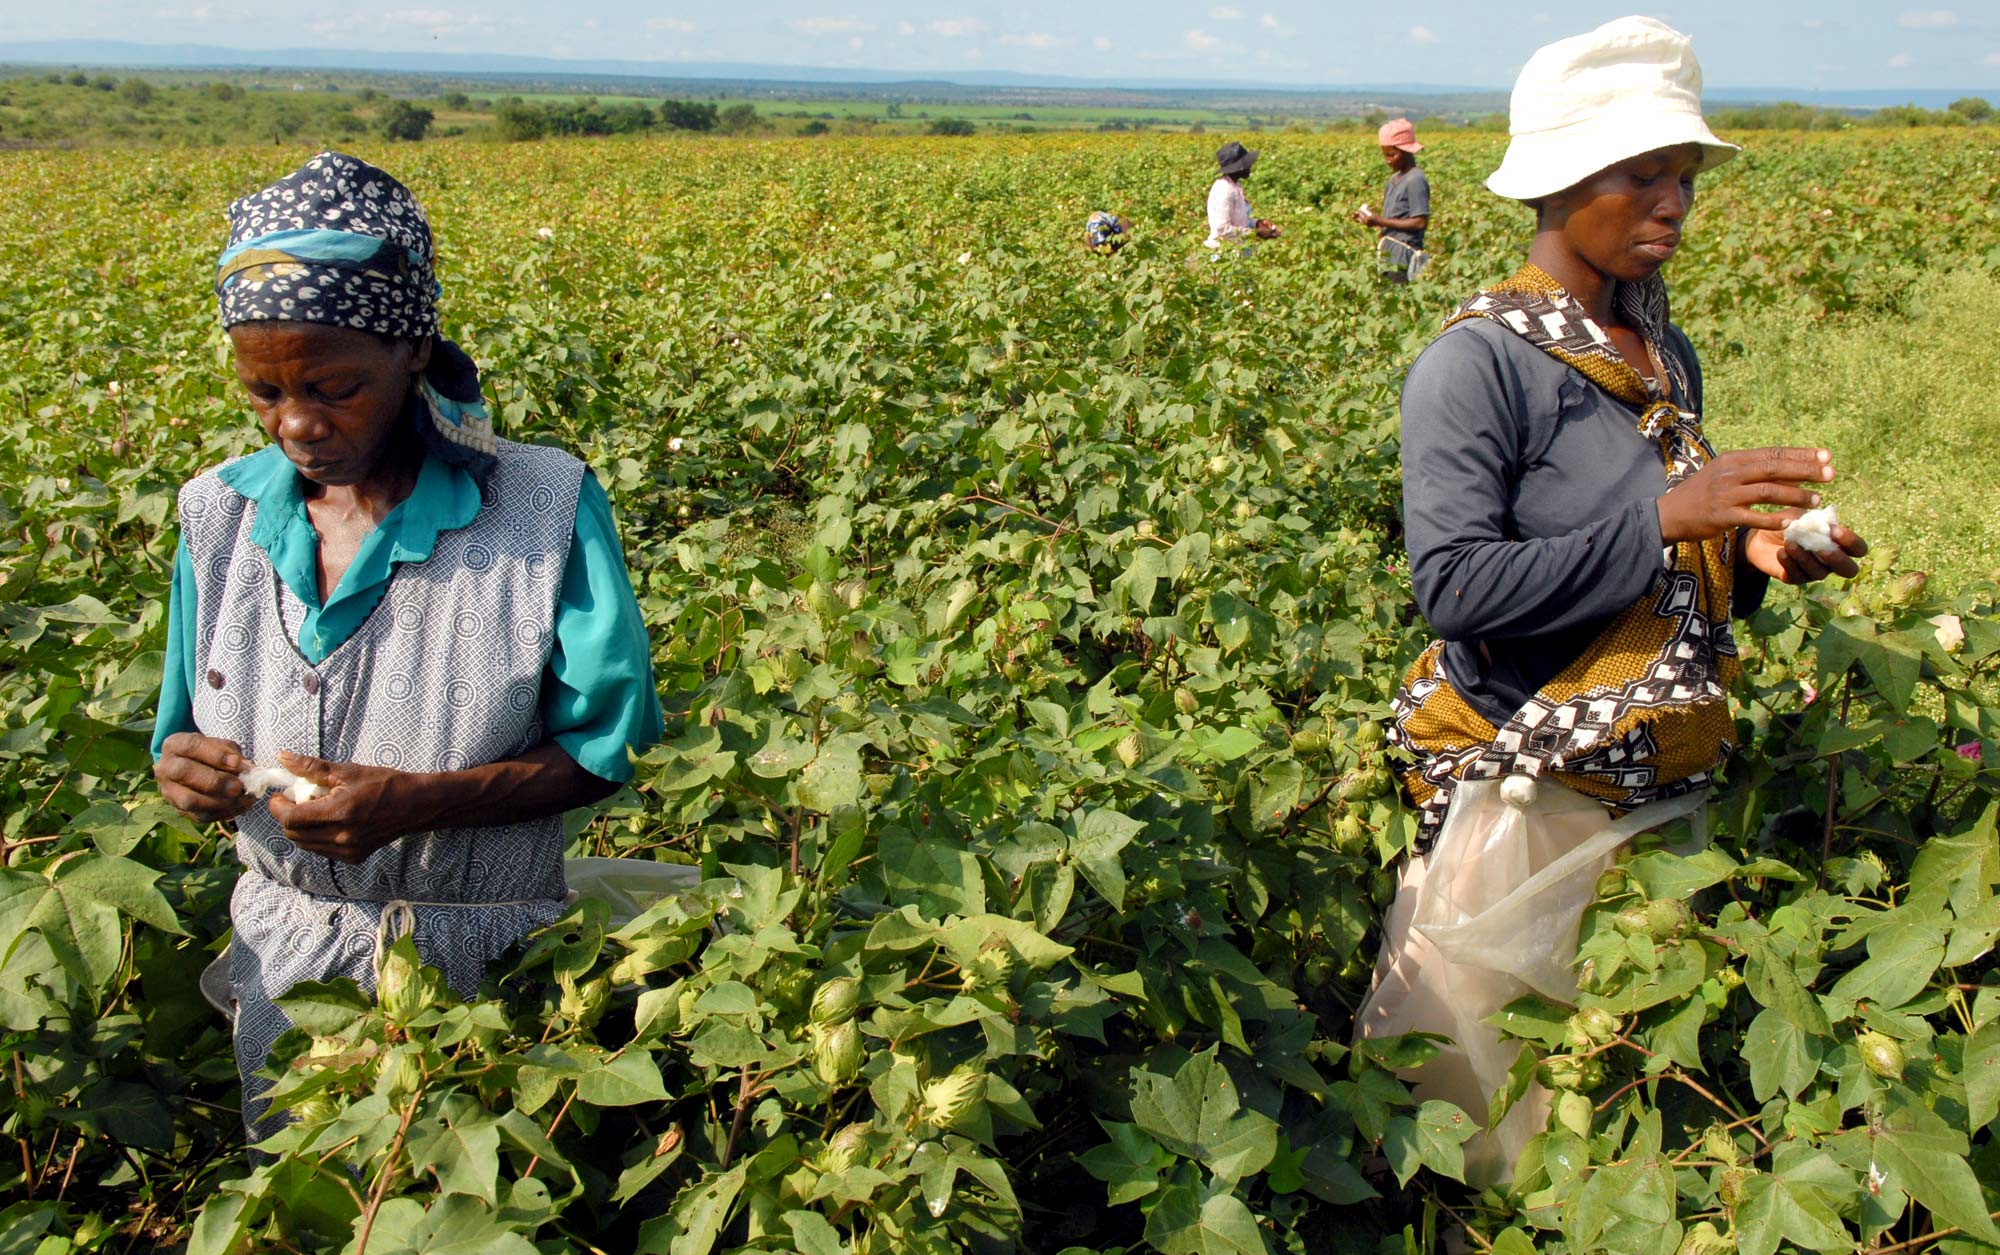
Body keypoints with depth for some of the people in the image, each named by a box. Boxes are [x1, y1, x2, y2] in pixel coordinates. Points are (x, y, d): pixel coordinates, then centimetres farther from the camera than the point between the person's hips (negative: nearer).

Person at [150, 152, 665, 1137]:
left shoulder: (547, 512, -14)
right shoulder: (221, 516, -1)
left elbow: (608, 752, -10)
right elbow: (187, 740, 8)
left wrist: (420, 802, -24)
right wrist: (189, 771, -16)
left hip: (482, 974, -3)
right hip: (282, 963, 4)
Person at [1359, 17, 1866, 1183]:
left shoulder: (1670, 355, 9)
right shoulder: (1478, 363, -14)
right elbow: (1456, 586, -23)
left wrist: (1751, 555, -4)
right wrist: (1668, 518, -25)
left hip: (1665, 784, 7)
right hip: (1523, 791, -7)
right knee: (1477, 1080, 4)